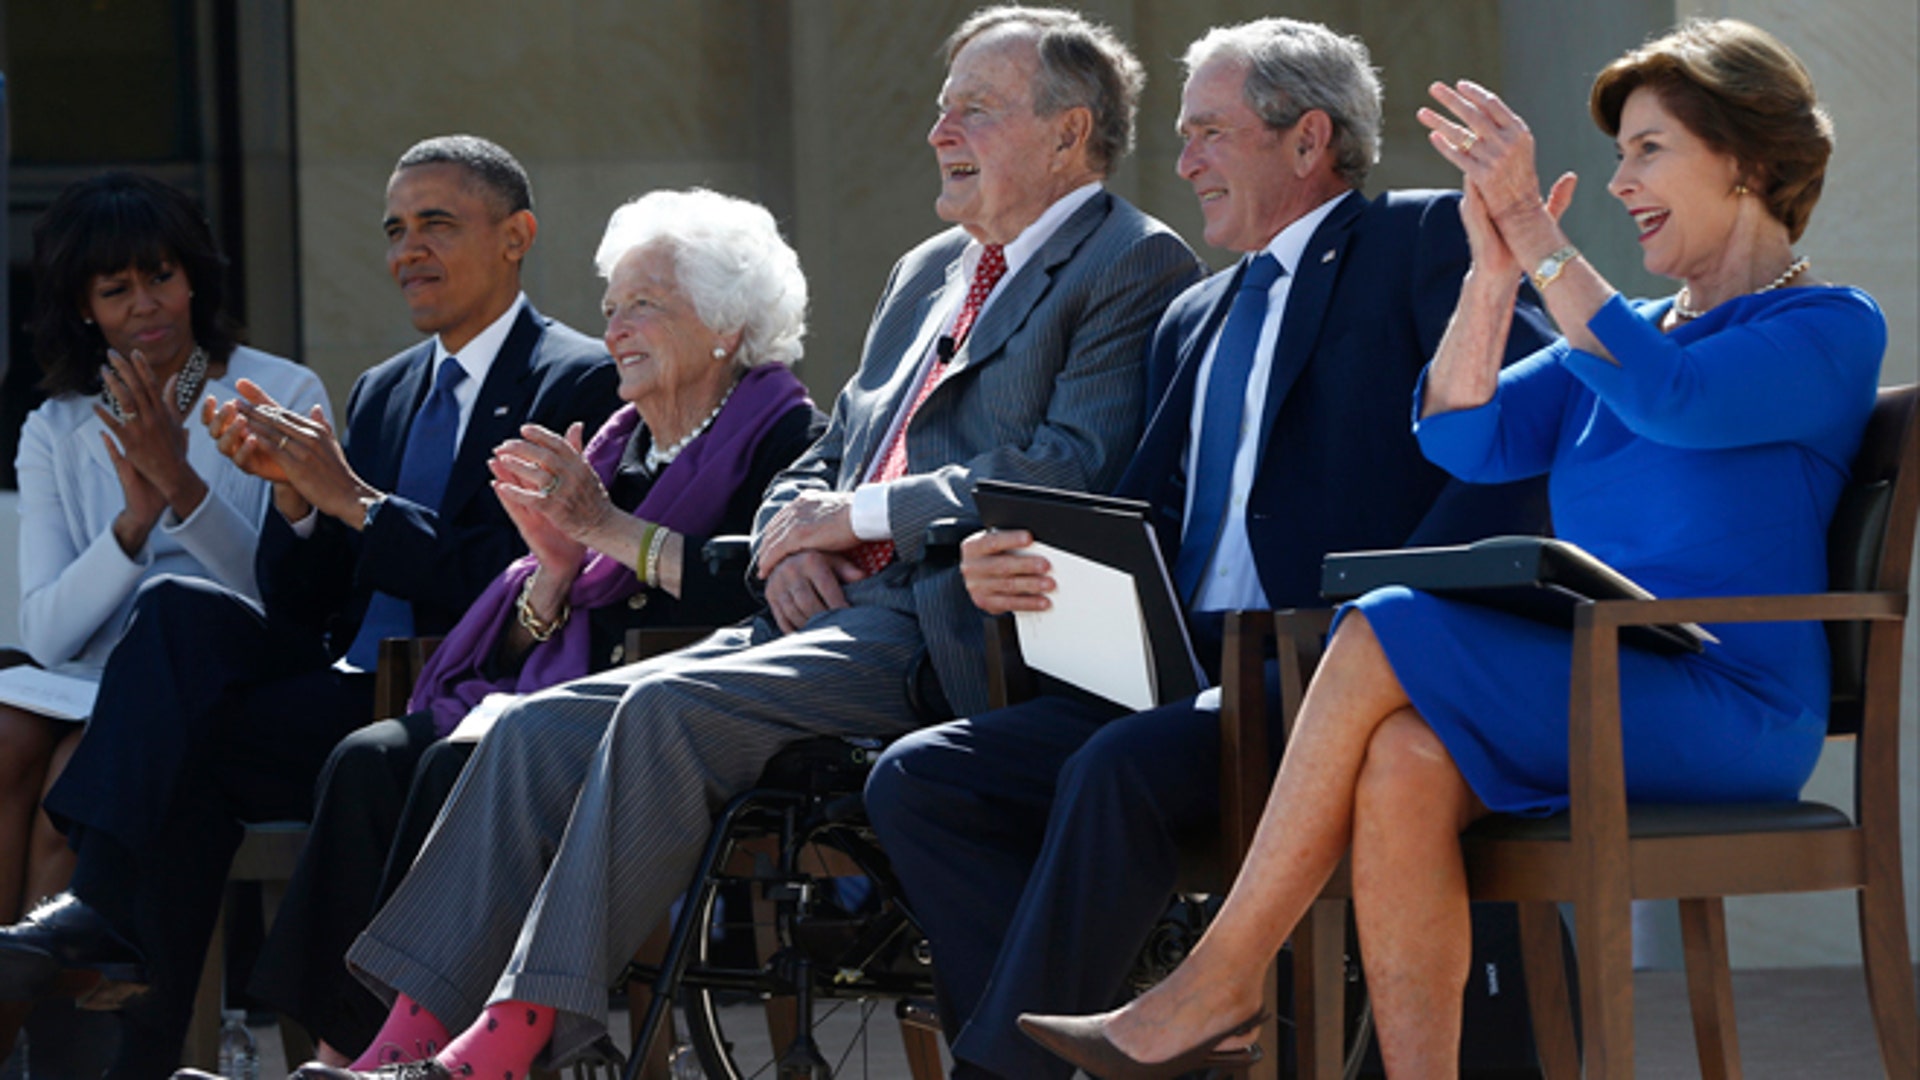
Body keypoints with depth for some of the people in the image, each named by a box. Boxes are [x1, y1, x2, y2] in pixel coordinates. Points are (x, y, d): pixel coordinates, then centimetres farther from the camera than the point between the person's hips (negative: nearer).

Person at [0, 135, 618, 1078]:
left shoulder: (578, 382, -3)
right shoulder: (380, 394, 22)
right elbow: (305, 605, 15)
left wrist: (352, 498, -15)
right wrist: (295, 492, -4)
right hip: (346, 689, 7)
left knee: (194, 738, -25)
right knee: (179, 610, -21)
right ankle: (102, 911, -29)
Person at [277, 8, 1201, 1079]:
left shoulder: (1136, 268, 0)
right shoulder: (931, 272, 27)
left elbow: (1074, 466, -14)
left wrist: (857, 518, -10)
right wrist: (788, 536, 5)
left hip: (943, 631, -9)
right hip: (832, 614, 9)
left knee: (668, 709, -30)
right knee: (542, 728, -10)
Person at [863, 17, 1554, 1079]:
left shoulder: (1425, 242, 3)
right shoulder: (1195, 320, 28)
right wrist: (1018, 570, 0)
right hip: (1185, 674, 8)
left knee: (1121, 770, -34)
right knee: (915, 779, -11)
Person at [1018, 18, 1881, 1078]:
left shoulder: (1832, 330, 1)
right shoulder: (1627, 331, 24)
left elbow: (1672, 400, -19)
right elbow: (1464, 440, 9)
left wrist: (1536, 234, -17)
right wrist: (1494, 270, -4)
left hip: (1723, 712, -6)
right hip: (1593, 702, 7)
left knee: (1383, 636, -24)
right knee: (1403, 763, -28)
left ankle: (1218, 983, -18)